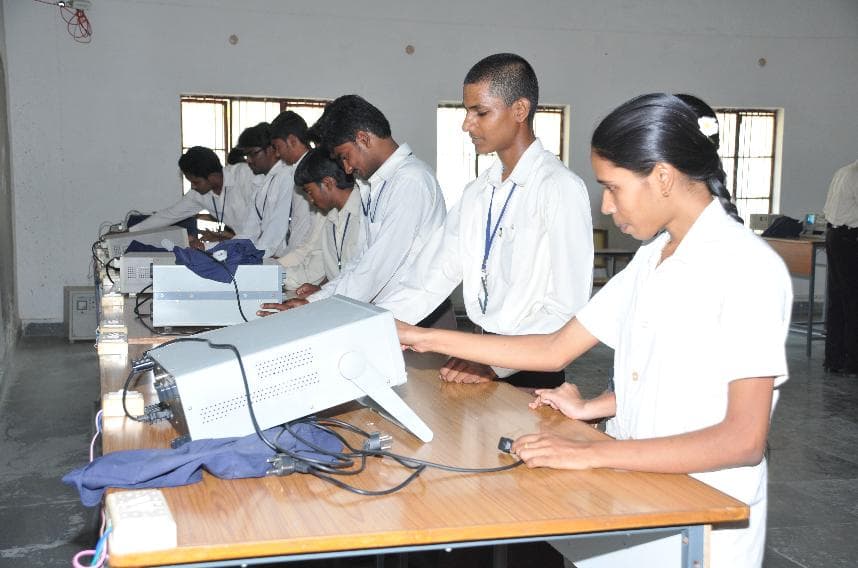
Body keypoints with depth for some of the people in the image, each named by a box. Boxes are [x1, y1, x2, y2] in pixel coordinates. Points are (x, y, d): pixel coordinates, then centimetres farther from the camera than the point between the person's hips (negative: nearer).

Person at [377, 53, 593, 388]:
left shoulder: (560, 188, -13)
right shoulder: (476, 194, 9)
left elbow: (568, 311, -17)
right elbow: (429, 282, 5)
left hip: (531, 376, -5)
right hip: (481, 357, 6)